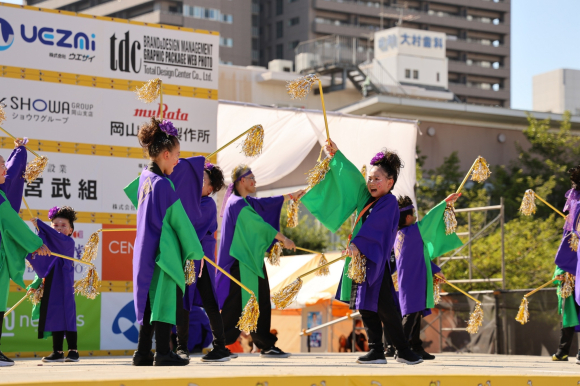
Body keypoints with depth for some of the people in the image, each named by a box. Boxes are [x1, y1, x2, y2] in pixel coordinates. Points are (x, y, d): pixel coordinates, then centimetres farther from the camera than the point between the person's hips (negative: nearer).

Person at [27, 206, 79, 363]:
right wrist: (37, 284, 3)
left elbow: (58, 237, -25)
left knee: (67, 316, -7)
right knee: (54, 318, 8)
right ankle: (57, 351, 12)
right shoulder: (48, 244, 14)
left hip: (64, 287, -6)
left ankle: (73, 350, -4)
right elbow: (41, 266, 16)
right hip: (50, 288, 6)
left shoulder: (69, 242, -5)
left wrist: (40, 225, -26)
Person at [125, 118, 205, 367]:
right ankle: (162, 353, -6)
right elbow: (179, 221, -12)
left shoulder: (145, 178, 9)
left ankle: (143, 353, 13)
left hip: (145, 251, 9)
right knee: (165, 300, -6)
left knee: (150, 301, 12)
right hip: (164, 251, -9)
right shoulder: (163, 184, -16)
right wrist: (195, 251, -3)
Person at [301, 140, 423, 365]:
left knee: (383, 307, -10)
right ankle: (376, 351, 5)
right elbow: (351, 176, 24)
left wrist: (356, 244, -30)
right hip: (361, 260, 8)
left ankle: (403, 350, -6)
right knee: (365, 306, 4)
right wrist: (336, 156, 25)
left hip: (376, 262, -8)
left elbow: (373, 226, -20)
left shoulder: (389, 202, -7)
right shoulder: (367, 199, 16)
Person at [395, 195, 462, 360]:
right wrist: (446, 201, 5)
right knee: (412, 315, -11)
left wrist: (435, 270, 28)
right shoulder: (412, 231, -14)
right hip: (414, 283, -10)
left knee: (415, 315, 14)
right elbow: (430, 217, -6)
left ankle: (416, 348, 20)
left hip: (407, 283, 10)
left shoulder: (399, 236, 14)